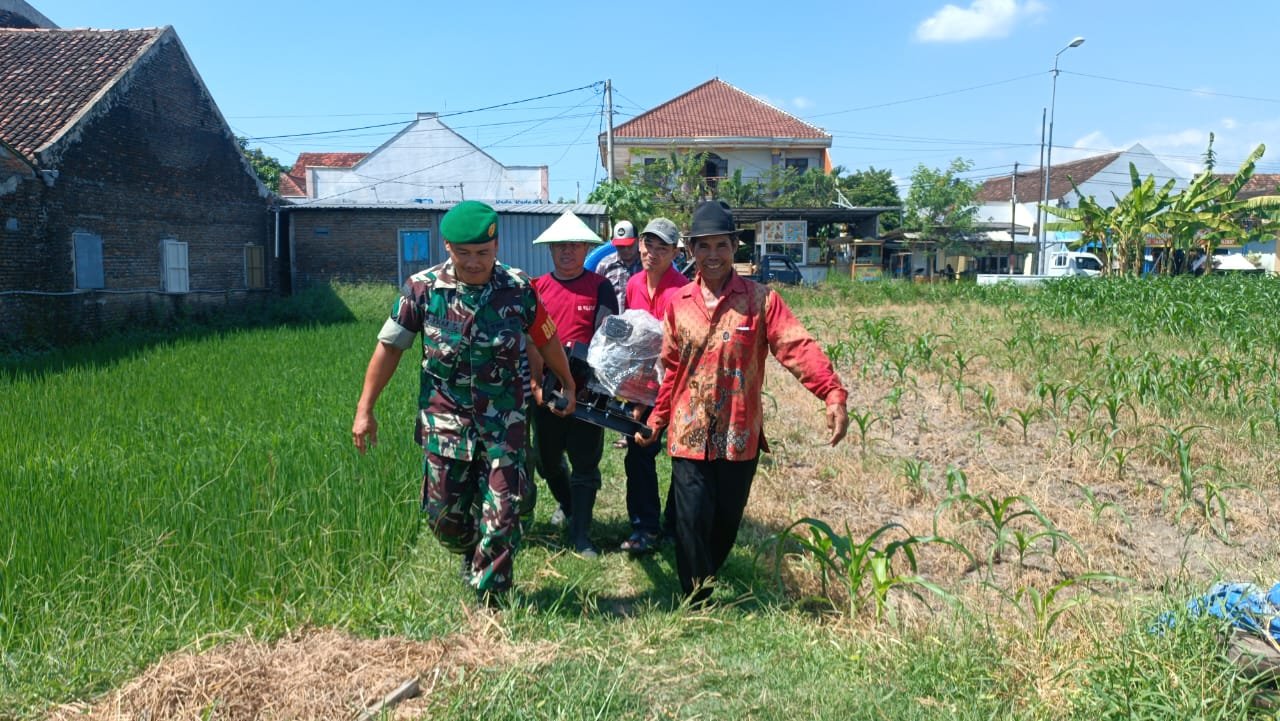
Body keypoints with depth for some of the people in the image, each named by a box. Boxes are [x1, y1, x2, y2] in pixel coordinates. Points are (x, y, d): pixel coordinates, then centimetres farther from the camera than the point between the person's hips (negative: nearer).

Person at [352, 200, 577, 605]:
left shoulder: (519, 290, -7)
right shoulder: (423, 288, -7)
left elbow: (547, 342, 9)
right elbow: (390, 346, 1)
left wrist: (568, 386, 21)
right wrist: (364, 409, 2)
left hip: (504, 422, -1)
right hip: (445, 420, 1)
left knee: (501, 515, -2)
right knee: (443, 513, 10)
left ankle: (489, 599, 15)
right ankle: (472, 554, 43)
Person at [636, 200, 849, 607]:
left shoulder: (760, 300, -4)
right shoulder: (678, 303, 4)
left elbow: (798, 347, -15)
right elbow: (671, 369, 10)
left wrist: (833, 395, -28)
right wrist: (657, 419, 11)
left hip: (740, 436, 0)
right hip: (689, 434, 1)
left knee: (727, 521, 14)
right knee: (693, 521, 0)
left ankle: (707, 579, 40)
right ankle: (697, 604, 18)